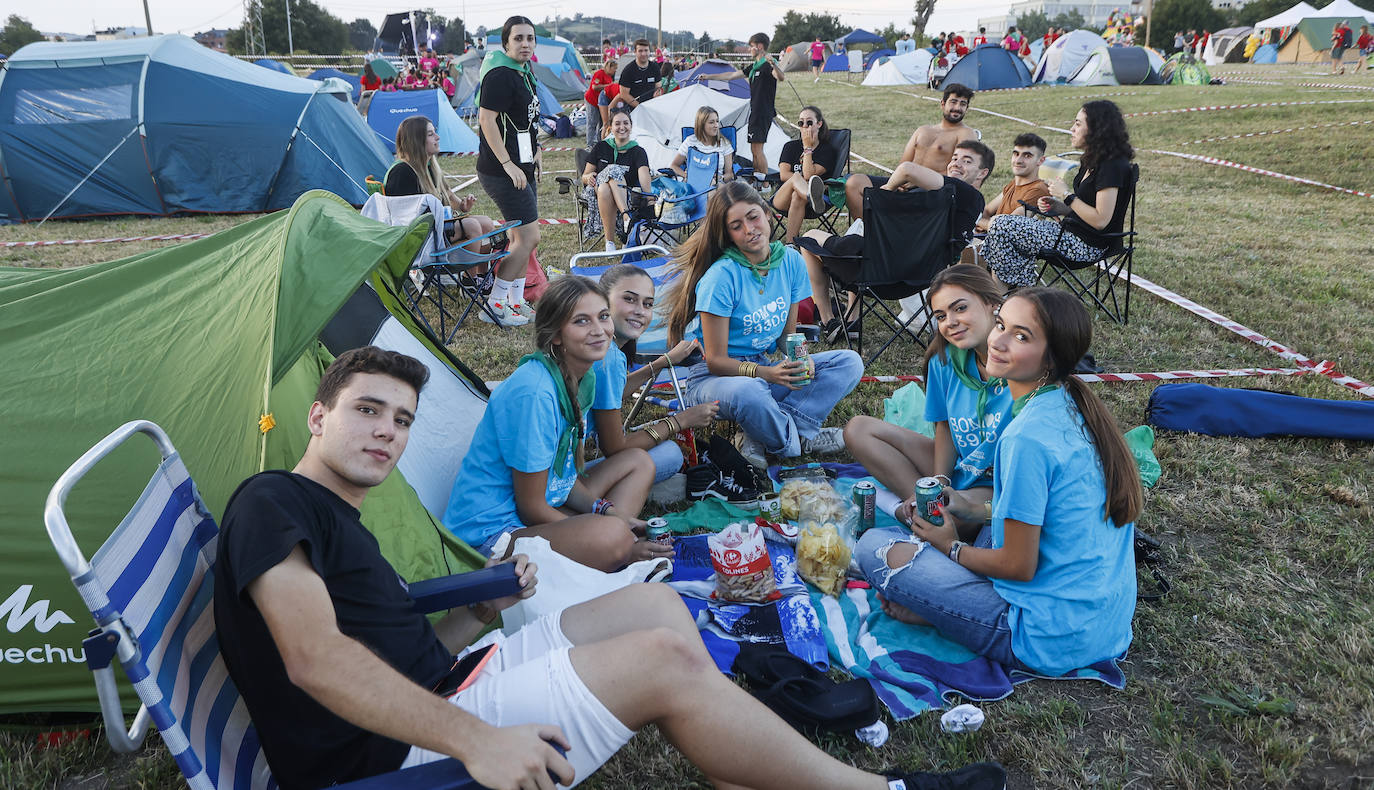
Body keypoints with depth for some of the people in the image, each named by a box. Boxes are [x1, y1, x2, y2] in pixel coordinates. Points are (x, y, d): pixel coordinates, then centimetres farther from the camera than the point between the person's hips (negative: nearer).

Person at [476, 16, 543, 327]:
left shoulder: (524, 72, 15)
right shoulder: (500, 74, -15)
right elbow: (487, 119, -21)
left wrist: (536, 147, 20)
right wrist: (508, 164, -24)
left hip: (521, 168, 10)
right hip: (502, 171, -10)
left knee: (520, 237, 14)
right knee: (528, 237, -11)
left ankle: (516, 303, 23)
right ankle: (493, 305, -3)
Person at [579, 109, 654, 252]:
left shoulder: (638, 152, 4)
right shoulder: (601, 147, 11)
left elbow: (644, 175, -17)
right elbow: (584, 176, 14)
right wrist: (588, 177, -12)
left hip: (627, 198, -1)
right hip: (597, 195, 2)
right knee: (613, 170, -30)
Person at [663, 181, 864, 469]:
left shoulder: (791, 261, -2)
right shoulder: (721, 276, -19)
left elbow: (787, 334, 8)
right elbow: (716, 360, -17)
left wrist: (800, 360, -14)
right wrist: (767, 373, -31)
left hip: (768, 367, 7)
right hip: (714, 376, -7)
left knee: (850, 362, -8)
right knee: (748, 392, -42)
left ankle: (760, 438, -19)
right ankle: (798, 439, -10)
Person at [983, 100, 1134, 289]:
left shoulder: (1112, 166, -19)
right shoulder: (1093, 161, 12)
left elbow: (1100, 220, -24)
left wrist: (1069, 197, -17)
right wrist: (1058, 207, 2)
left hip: (1087, 245, -11)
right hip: (1073, 232, 11)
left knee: (1001, 226, -15)